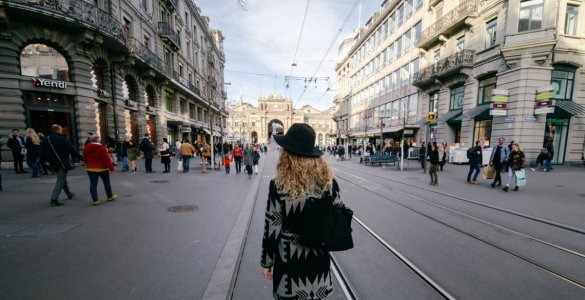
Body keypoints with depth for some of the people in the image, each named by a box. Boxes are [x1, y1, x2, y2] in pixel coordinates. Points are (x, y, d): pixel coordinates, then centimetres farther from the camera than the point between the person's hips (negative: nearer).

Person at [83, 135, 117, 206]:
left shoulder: (86, 147, 0)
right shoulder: (102, 148, -16)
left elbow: (84, 158, 10)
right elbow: (107, 159, -18)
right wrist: (112, 168, -15)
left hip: (91, 169, 4)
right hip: (102, 168, -3)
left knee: (93, 184, 5)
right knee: (107, 183, 11)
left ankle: (95, 200, 4)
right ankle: (110, 196, 23)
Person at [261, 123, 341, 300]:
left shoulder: (279, 186, -22)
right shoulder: (328, 181, -12)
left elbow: (272, 229, -15)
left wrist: (266, 262, 0)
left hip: (289, 259, -3)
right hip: (319, 258, 3)